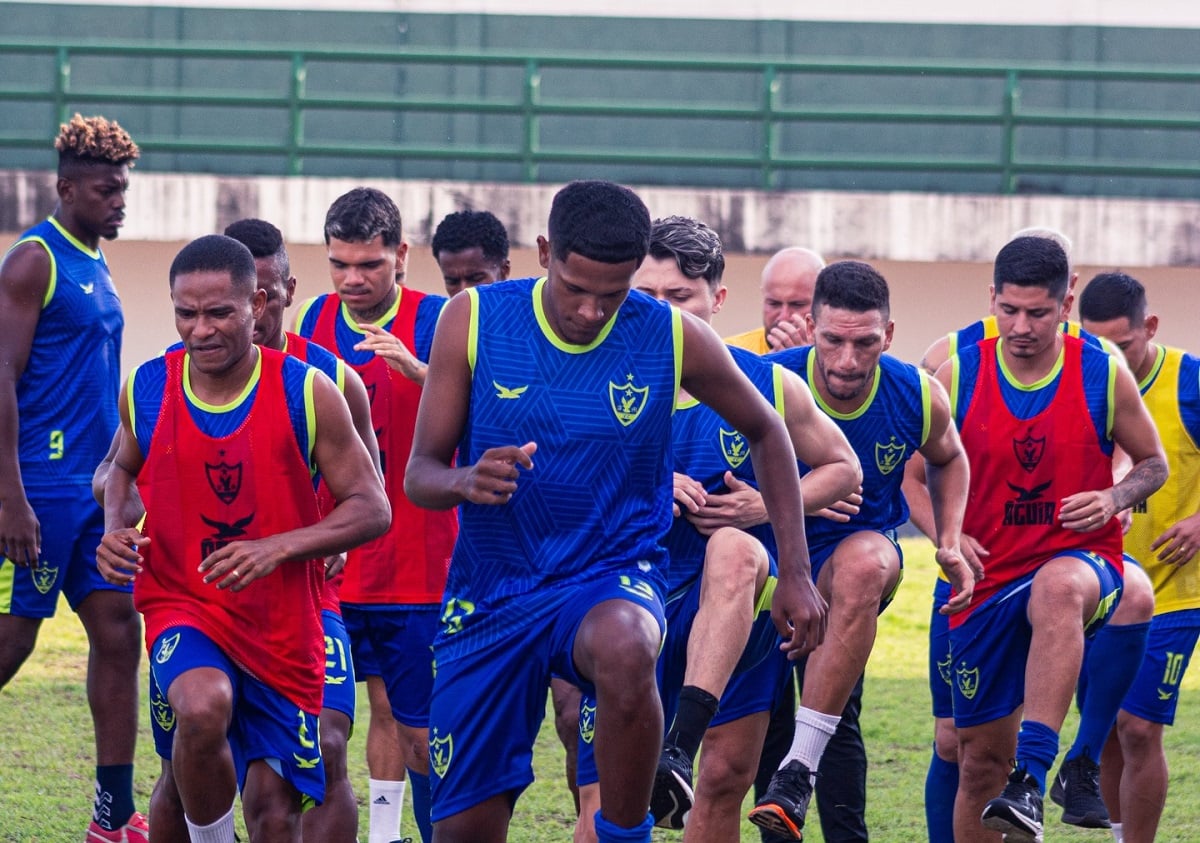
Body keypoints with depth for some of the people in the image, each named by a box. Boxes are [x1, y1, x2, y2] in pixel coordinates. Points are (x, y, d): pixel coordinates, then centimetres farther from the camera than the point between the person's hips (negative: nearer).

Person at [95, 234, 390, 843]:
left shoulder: (307, 394, -11)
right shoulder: (147, 388, -4)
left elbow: (372, 510, -8)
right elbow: (124, 468, 18)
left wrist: (277, 548, -23)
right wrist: (114, 530, -4)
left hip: (284, 626, 0)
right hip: (182, 607, 0)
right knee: (204, 709, -34)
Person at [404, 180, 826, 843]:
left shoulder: (676, 340, -8)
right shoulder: (473, 322, -8)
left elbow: (766, 432, 10)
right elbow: (419, 475, -6)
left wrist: (795, 574, 5)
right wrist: (464, 481, -30)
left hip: (613, 574, -2)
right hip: (493, 590, 2)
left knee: (623, 652, -40)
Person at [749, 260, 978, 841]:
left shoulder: (919, 398, -9)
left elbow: (947, 460, 14)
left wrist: (950, 546, 4)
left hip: (863, 542, -2)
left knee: (863, 562, -36)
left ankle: (799, 771, -40)